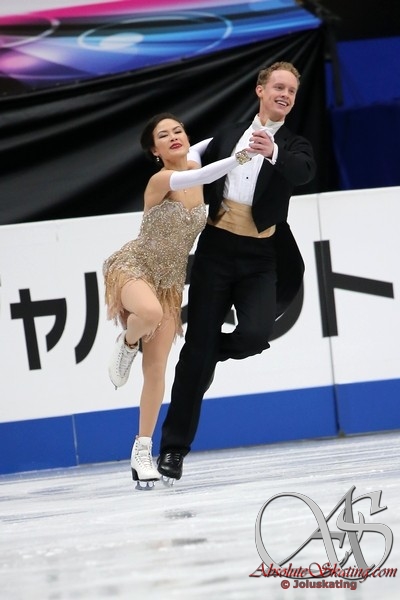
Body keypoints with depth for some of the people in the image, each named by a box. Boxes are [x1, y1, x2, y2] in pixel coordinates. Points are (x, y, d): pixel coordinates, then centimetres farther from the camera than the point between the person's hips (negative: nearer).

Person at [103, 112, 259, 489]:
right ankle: (127, 343, -6)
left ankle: (142, 452, 11)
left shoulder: (194, 169, -2)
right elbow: (194, 178, -43)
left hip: (170, 280, 6)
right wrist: (237, 159, -55)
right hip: (133, 267, -6)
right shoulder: (161, 180, -22)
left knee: (156, 371, 1)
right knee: (150, 312, -41)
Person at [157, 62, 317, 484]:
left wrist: (273, 153, -36)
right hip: (216, 248, 1)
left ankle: (209, 350, 15)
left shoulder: (293, 147, 7)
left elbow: (304, 172, -16)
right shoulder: (228, 136, 13)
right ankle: (174, 447, 4)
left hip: (260, 259, -1)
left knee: (254, 335, -23)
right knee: (198, 347, -2)